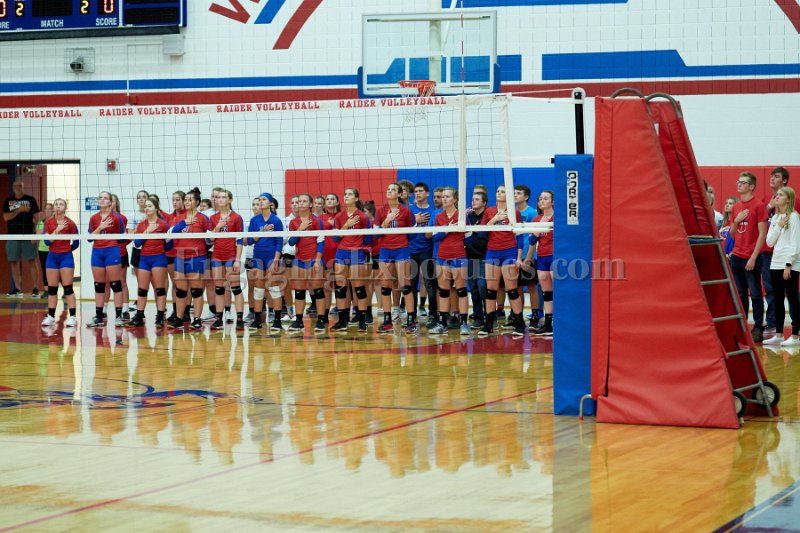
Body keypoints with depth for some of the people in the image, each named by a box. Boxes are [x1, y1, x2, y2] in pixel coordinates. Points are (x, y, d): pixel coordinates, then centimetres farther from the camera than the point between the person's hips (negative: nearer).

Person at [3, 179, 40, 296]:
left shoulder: (30, 200, 4)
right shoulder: (8, 201, 10)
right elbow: (6, 217, -1)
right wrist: (19, 210, -11)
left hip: (28, 235, -3)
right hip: (13, 236, 3)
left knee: (29, 263, -7)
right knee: (14, 263, 4)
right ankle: (18, 289, 9)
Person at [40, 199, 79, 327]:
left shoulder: (70, 223, -6)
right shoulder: (48, 222, 2)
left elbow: (76, 243, 1)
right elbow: (47, 241, -8)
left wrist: (65, 250, 9)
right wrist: (57, 230, -17)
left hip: (66, 257, -3)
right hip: (52, 257, 3)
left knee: (68, 288, -5)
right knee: (51, 288, 6)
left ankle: (72, 317, -3)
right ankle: (51, 316, 12)